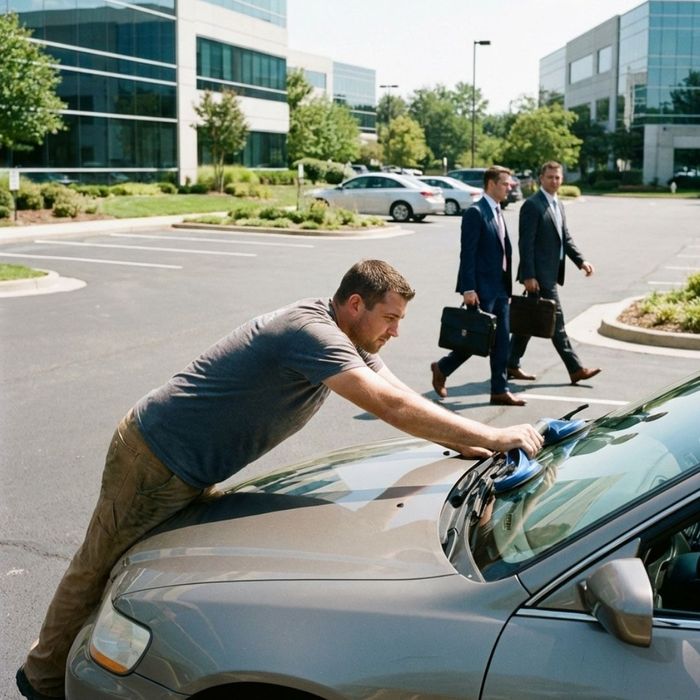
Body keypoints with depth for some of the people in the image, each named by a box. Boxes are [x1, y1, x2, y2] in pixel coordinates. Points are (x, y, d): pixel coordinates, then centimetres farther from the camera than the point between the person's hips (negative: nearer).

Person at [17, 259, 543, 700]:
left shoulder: (349, 340, 3)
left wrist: (466, 444, -10)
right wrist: (491, 436, -31)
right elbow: (391, 407, -36)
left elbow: (402, 399, 4)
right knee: (103, 567, 7)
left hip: (192, 471, 10)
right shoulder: (312, 333, -29)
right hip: (157, 458, -9)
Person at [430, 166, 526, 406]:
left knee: (501, 341, 7)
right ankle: (442, 368, 18)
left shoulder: (498, 213, 16)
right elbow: (467, 253, -16)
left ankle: (500, 390, 13)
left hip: (500, 289, 8)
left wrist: (508, 288, 16)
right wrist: (468, 289, -20)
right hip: (482, 289, -8)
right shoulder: (475, 213, -12)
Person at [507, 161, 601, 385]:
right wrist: (528, 276, -20)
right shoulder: (532, 205, -12)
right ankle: (575, 369, -1)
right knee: (555, 320, -5)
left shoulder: (558, 205, 17)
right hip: (539, 274, -9)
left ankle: (511, 365, 21)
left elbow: (565, 238, 18)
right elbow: (526, 243, -16)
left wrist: (581, 261, 4)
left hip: (551, 273, 9)